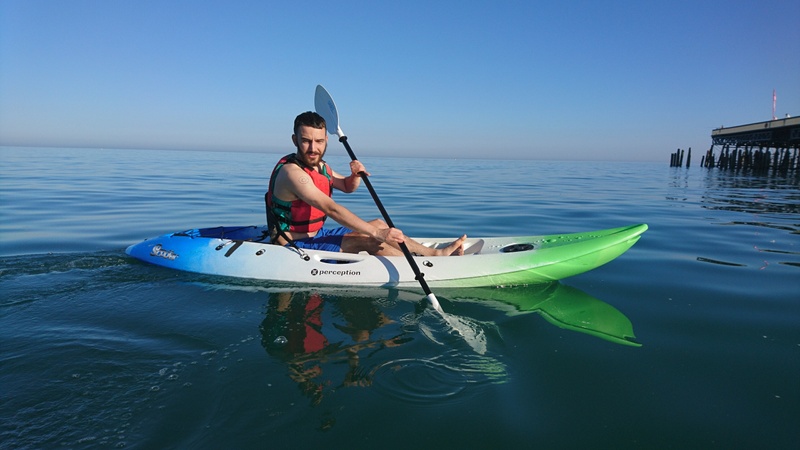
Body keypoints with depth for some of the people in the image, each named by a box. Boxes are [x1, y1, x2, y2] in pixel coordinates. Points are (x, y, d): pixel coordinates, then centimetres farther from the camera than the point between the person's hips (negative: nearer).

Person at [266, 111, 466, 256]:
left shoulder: (319, 166, 7)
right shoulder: (292, 172, -23)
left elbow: (347, 187, 23)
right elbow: (331, 209, -32)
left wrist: (356, 175, -3)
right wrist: (376, 233, -34)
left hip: (315, 235, 9)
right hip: (295, 247, -9)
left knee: (378, 224, 4)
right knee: (368, 240, -21)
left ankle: (436, 253, 9)